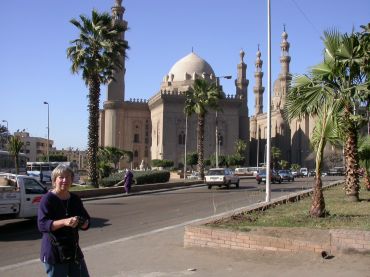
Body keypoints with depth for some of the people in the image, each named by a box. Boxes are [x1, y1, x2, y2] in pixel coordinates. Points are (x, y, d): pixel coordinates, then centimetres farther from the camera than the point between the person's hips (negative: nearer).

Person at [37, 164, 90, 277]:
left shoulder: (75, 199, 8)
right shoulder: (48, 199, -9)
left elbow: (87, 222, 11)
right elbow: (42, 224, -19)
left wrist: (83, 223, -13)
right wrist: (64, 222, -31)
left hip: (74, 250, 6)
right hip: (54, 253, -6)